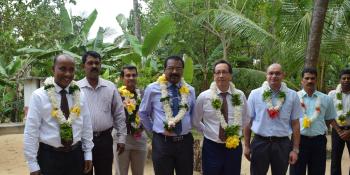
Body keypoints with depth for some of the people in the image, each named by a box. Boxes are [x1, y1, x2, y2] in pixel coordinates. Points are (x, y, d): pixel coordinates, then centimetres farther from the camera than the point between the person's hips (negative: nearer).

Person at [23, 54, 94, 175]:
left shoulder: (79, 95, 2)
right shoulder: (39, 96, -9)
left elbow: (86, 126, 6)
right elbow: (31, 131, -9)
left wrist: (88, 154, 6)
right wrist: (33, 165, -8)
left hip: (76, 155, 4)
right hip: (49, 156, -3)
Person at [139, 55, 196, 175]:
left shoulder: (190, 90, 5)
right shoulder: (152, 88, -3)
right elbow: (143, 113, 9)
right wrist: (153, 129, 9)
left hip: (185, 142, 3)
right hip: (162, 142, -2)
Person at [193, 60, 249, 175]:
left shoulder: (240, 95, -2)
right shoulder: (203, 97, -7)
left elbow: (245, 119, 14)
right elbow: (196, 122, 6)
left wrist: (235, 133, 5)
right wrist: (209, 132, 2)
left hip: (234, 147, 2)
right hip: (211, 147, -2)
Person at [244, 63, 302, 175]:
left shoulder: (292, 95, 0)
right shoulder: (255, 94, -2)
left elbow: (295, 124, 2)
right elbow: (248, 121, 2)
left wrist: (295, 149, 0)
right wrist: (247, 145, 2)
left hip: (282, 144, 1)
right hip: (260, 143, -1)